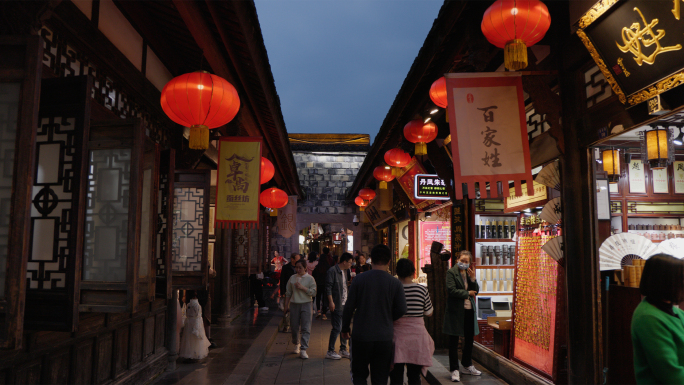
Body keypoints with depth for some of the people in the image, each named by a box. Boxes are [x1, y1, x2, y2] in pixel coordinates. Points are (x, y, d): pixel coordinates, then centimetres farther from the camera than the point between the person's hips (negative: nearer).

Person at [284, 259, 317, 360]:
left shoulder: (310, 278, 1)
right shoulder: (292, 278, 9)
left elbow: (314, 293, -4)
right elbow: (288, 293, 14)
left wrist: (303, 288, -13)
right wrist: (286, 306, 12)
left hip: (306, 304, -2)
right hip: (294, 304, 3)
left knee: (306, 328, -8)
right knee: (294, 327, 7)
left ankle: (303, 349, -6)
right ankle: (296, 345, 32)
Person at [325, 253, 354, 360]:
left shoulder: (345, 271, 14)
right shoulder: (332, 271, -12)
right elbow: (328, 287, -16)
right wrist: (331, 302, -20)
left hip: (345, 304, 8)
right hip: (337, 305, -8)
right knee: (337, 328, -6)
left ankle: (343, 350, 22)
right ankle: (330, 351, 4)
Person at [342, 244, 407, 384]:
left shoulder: (359, 279, -7)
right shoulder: (395, 283, -6)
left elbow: (349, 307, -5)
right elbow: (402, 309, -4)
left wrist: (345, 328, 9)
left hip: (361, 336, -1)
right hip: (384, 337, 1)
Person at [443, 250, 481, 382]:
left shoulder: (470, 273, 11)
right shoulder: (451, 272, -8)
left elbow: (476, 291, 9)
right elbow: (452, 290, -17)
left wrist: (473, 279, -7)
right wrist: (467, 293, -9)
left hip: (469, 310, 6)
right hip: (456, 311, -6)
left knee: (469, 339, 16)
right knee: (454, 342, 0)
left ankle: (467, 366, 33)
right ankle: (454, 370, 7)